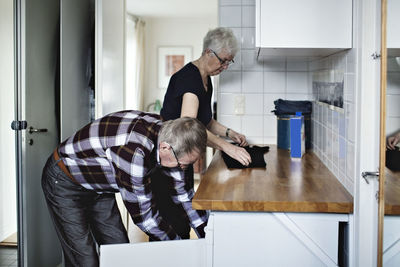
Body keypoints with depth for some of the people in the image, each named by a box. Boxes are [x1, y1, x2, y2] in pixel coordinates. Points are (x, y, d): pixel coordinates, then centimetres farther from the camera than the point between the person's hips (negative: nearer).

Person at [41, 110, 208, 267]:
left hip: (99, 187, 8)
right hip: (64, 183, -8)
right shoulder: (133, 150, -40)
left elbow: (180, 189, -1)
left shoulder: (166, 131, -14)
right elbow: (142, 212, -29)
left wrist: (205, 234, -1)